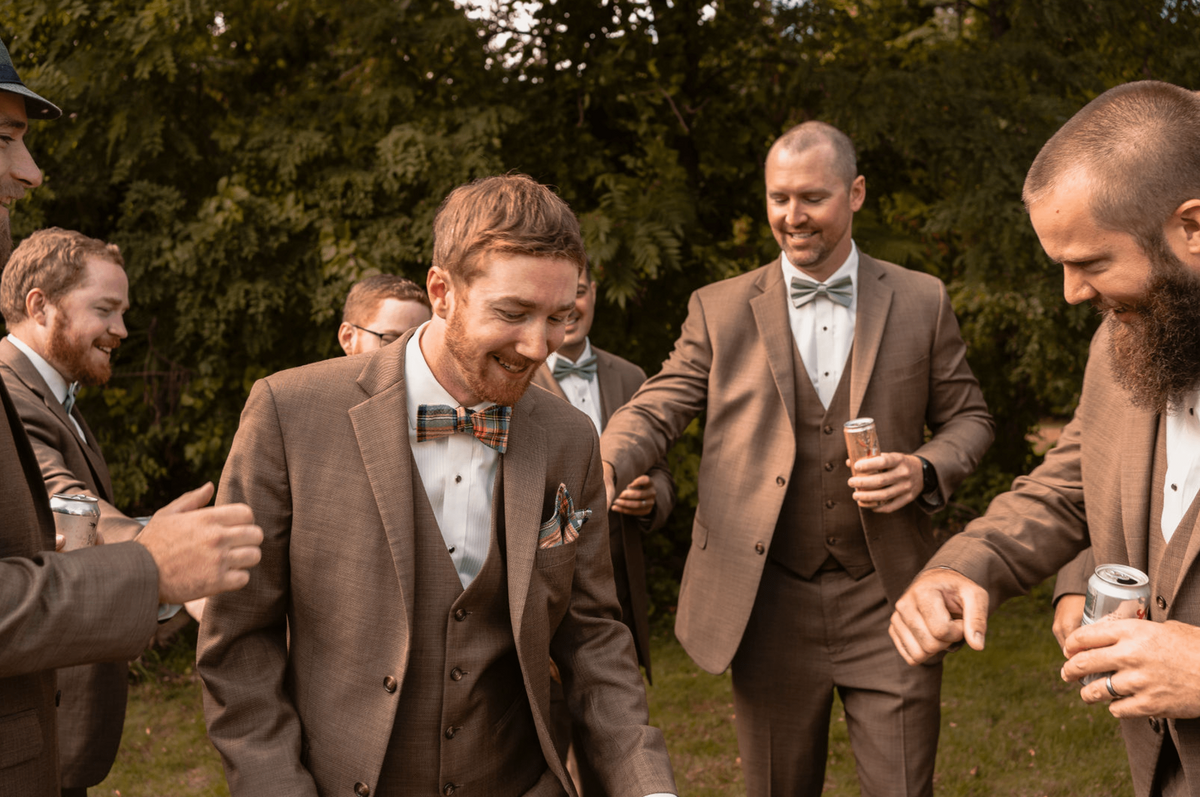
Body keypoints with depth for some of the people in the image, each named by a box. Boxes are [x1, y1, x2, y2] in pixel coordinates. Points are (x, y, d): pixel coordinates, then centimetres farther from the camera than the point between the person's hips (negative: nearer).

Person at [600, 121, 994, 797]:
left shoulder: (921, 302, 5)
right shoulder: (719, 310, 4)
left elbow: (967, 417, 12)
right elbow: (656, 410, -1)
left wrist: (925, 470, -10)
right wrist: (602, 469, -23)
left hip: (887, 604, 0)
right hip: (767, 605, 0)